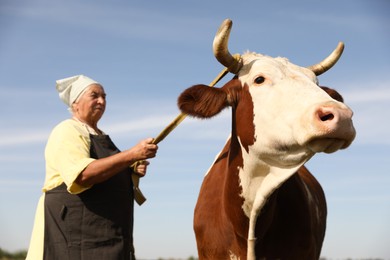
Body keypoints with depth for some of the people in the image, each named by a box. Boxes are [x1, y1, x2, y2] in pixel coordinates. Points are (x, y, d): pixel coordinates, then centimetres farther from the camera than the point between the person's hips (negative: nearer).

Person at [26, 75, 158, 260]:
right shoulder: (67, 132, -7)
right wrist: (132, 154, -27)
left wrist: (134, 170, 5)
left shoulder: (99, 136, 21)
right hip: (74, 230, -9)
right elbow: (83, 175, -24)